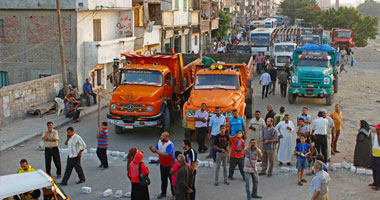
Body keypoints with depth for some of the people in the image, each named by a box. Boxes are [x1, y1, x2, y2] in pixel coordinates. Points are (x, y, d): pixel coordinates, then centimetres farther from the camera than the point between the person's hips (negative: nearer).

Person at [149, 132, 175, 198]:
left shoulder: (170, 144, -26)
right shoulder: (159, 141, -3)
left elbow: (166, 155, -34)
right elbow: (155, 150, 1)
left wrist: (157, 152, -37)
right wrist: (151, 149, -22)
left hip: (170, 165, -7)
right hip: (162, 164, 7)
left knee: (172, 179, 5)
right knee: (163, 179, 17)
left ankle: (174, 193, 18)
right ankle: (163, 192, 32)